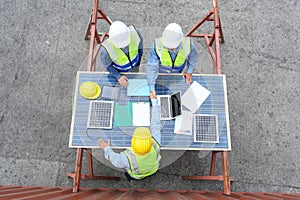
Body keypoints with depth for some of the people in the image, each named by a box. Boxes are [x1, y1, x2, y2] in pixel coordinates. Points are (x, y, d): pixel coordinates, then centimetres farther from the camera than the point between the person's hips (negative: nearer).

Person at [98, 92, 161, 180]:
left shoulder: (127, 158, -46)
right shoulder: (155, 147, -41)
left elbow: (115, 159, -22)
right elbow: (156, 124, -28)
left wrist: (106, 148, -3)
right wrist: (154, 101, -17)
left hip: (135, 175, -2)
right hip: (153, 169, 2)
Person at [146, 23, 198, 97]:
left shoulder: (188, 44, -36)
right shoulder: (157, 45, -42)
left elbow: (193, 56, -10)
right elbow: (152, 67, -35)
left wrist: (189, 71, -5)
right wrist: (152, 89, -38)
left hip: (177, 71, 1)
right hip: (161, 71, -1)